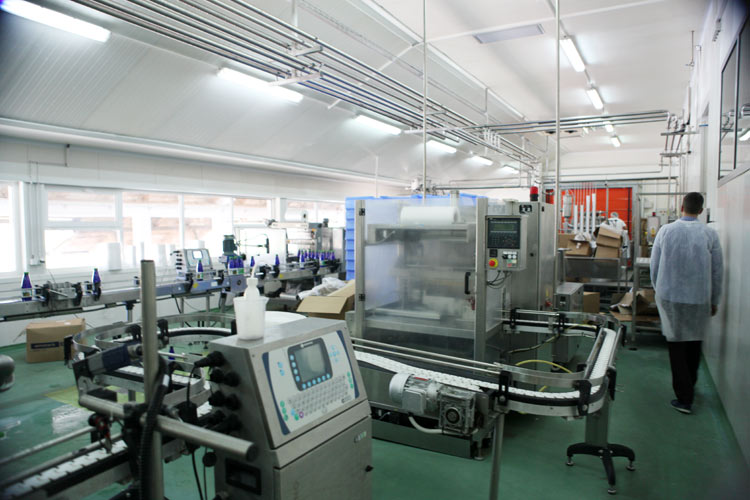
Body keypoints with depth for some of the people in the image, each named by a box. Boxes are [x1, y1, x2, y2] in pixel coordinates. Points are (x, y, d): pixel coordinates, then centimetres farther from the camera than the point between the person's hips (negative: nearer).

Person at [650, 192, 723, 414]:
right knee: (694, 343, 19)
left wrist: (659, 291, 15)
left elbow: (654, 265, 0)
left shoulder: (666, 231, -6)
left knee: (676, 345, 5)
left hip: (669, 296, -1)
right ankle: (690, 385, 36)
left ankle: (684, 397, 4)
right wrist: (714, 301, 13)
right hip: (699, 298, 1)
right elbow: (717, 271, 1)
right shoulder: (710, 234, -6)